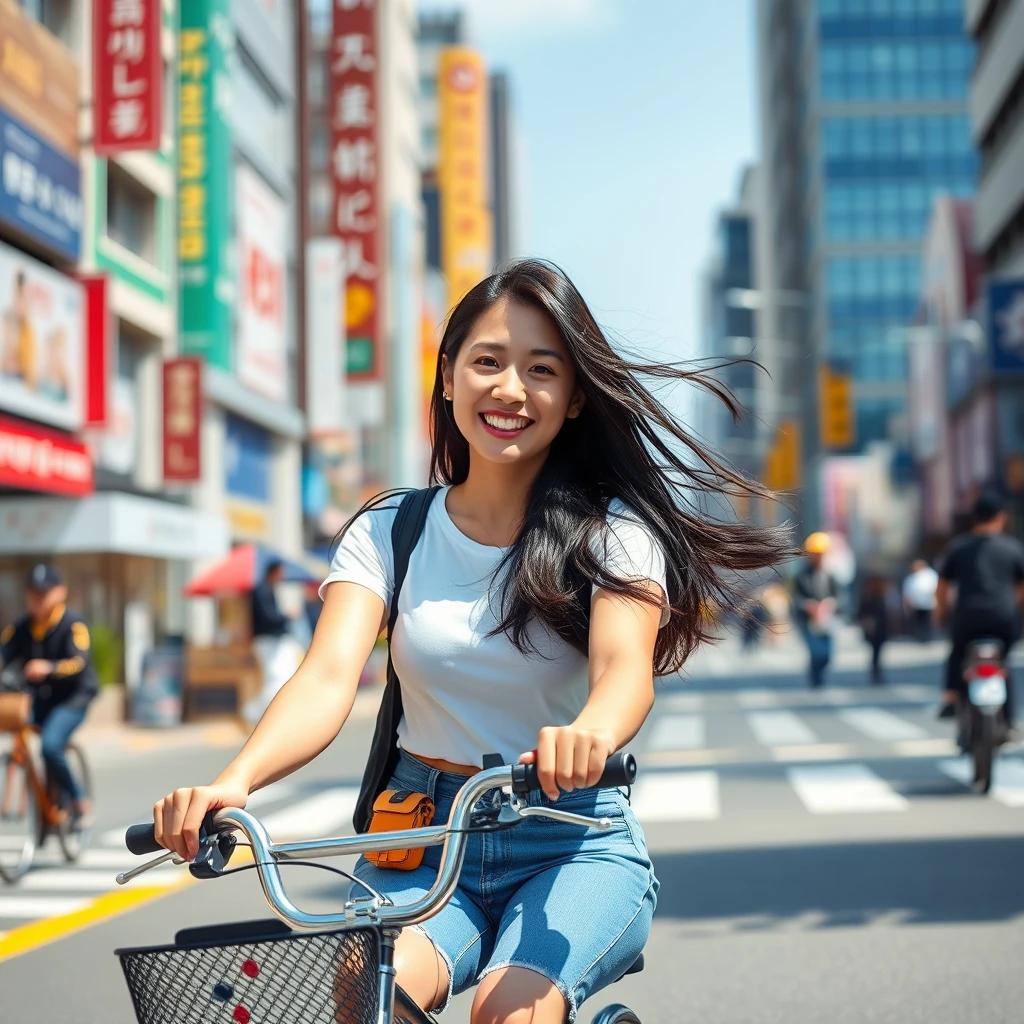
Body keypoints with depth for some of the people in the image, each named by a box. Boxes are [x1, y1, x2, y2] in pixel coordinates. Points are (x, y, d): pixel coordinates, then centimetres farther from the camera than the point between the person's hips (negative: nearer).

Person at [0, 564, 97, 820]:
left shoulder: (73, 625, -13)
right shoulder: (21, 627, 2)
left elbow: (79, 661, -26)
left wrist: (49, 667, -46)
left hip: (73, 696, -5)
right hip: (38, 698, 5)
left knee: (50, 745, -25)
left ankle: (78, 799, -5)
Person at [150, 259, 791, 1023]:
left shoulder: (612, 531, -3)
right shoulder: (388, 530, 3)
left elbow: (626, 668, -21)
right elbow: (329, 679, -11)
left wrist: (589, 735, -46)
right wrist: (233, 781, -32)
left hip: (576, 844, -1)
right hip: (423, 844, 2)